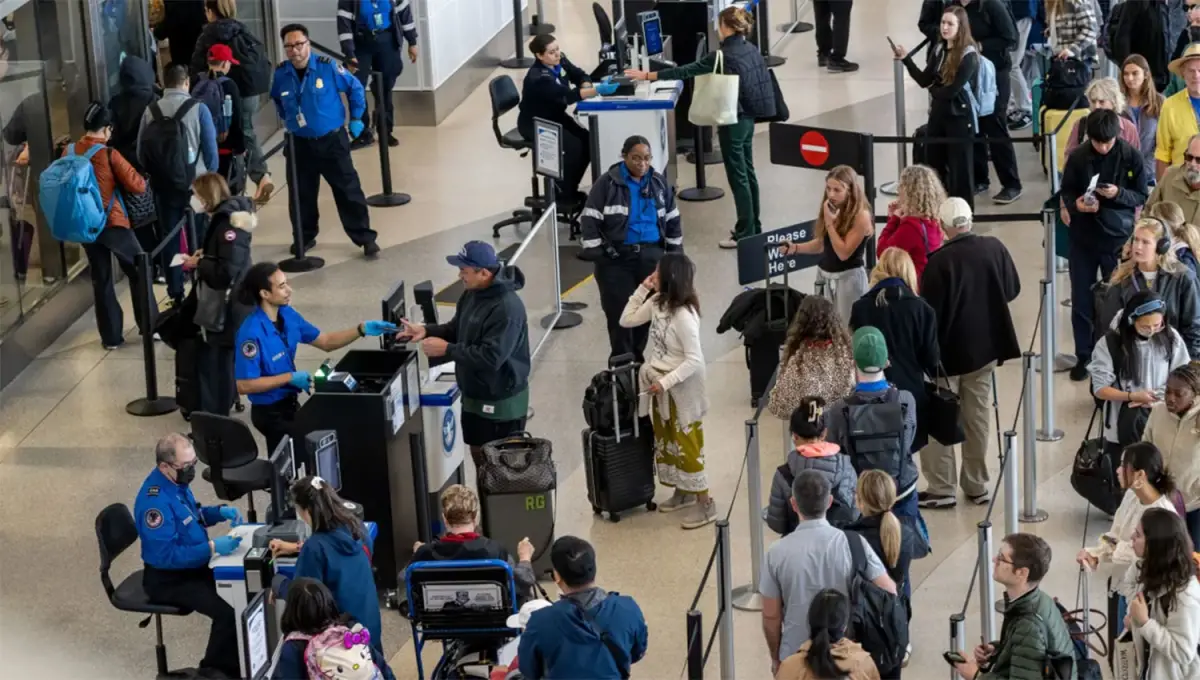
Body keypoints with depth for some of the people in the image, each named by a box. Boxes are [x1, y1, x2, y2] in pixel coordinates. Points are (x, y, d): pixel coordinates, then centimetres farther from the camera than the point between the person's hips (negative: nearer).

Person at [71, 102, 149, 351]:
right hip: (113, 223, -4)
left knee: (101, 280, 11)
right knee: (139, 273, 11)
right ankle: (150, 328, 12)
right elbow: (137, 185, -14)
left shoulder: (69, 153, -2)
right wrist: (141, 179, 7)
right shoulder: (109, 154, -15)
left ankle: (111, 336, 13)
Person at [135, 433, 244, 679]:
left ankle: (241, 658, 16)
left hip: (194, 565, 9)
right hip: (169, 579, -9)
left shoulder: (176, 480, -1)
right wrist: (212, 548, -33)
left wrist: (220, 512, -1)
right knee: (228, 610, -24)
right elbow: (167, 556, -30)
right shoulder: (155, 500, -29)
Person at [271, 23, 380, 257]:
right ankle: (305, 236, 28)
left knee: (348, 191, 1)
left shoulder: (327, 67, -14)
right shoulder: (281, 74, -6)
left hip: (332, 141, -3)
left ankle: (365, 238, 8)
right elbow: (277, 100, 18)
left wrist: (356, 119, 3)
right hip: (300, 144, 3)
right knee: (301, 194, 10)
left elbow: (355, 88, 0)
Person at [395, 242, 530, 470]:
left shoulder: (507, 308, -30)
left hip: (501, 401, -9)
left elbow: (491, 357, -33)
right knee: (479, 454, 22)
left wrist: (446, 349, -27)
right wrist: (426, 331, -4)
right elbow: (457, 329, 14)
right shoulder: (473, 293, 1)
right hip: (475, 394, 9)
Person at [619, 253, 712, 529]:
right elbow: (627, 320, 7)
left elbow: (695, 360, -27)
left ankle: (705, 503, 12)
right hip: (659, 385, 9)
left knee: (687, 446, 1)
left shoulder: (684, 315, -28)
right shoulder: (657, 302, -3)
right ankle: (683, 492, 37)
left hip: (680, 389, -9)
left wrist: (665, 382, -27)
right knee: (666, 442, 20)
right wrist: (642, 289, -3)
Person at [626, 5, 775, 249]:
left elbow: (686, 71, -21)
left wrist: (648, 76, -17)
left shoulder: (724, 55, -21)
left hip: (734, 121, -9)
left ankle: (745, 234, 2)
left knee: (738, 177, -2)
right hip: (748, 117, 9)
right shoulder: (751, 49, 4)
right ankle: (753, 227, 25)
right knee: (747, 173, 17)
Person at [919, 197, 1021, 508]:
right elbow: (1013, 290, 6)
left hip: (948, 348, -5)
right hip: (985, 345, 5)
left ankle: (941, 489, 6)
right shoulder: (994, 248, -7)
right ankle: (977, 485, 21)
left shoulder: (940, 261, -23)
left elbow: (931, 310, -18)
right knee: (978, 416, 15)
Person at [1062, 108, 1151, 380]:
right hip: (1083, 238, 1)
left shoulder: (1131, 157, -10)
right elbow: (1066, 192, 4)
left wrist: (1119, 193, -23)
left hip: (1118, 237, -1)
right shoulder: (1077, 158, -7)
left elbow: (1142, 197, -3)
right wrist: (1075, 204, -18)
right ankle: (1084, 356, 19)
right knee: (1082, 301, 6)